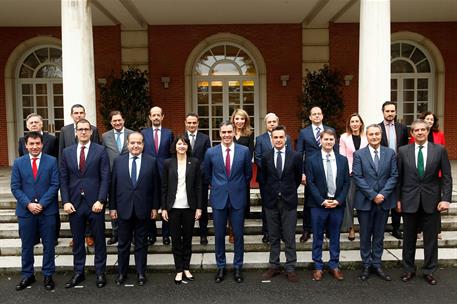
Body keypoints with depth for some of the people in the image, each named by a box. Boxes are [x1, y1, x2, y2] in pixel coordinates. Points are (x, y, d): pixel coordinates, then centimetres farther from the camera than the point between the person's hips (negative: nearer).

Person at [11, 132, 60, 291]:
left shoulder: (52, 161, -1)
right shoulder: (18, 162, 4)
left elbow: (55, 185, -5)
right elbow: (15, 187, 1)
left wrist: (42, 204, -13)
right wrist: (28, 204, -12)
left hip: (47, 210, -1)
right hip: (25, 211, 1)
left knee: (49, 245, 6)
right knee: (26, 245, 11)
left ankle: (48, 275, 19)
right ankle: (27, 275, 25)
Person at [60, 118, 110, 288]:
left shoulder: (100, 151, -2)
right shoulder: (67, 152, 8)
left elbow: (105, 178, -6)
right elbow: (63, 179, 6)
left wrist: (100, 200, -13)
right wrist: (66, 201, -3)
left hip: (95, 203, -2)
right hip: (74, 203, 3)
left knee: (99, 239, 7)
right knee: (77, 240, 12)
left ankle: (100, 272, 20)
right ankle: (78, 273, 26)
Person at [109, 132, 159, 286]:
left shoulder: (151, 161, 0)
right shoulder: (118, 161, 3)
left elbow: (155, 186, 1)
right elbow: (113, 186, 3)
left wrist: (155, 207, -1)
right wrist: (112, 207, 1)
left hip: (142, 209, -1)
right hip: (123, 208, 1)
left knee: (141, 243, 10)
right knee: (123, 243, 11)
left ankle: (141, 273, 22)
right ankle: (121, 273, 25)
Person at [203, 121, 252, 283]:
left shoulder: (244, 151, -3)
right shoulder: (211, 152, -1)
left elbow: (248, 173, 9)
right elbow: (207, 174, 13)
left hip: (237, 198, 0)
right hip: (218, 198, 1)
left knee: (238, 235, 7)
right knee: (219, 235, 9)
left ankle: (237, 267, 22)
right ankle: (221, 267, 24)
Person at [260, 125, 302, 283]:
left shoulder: (295, 156, -3)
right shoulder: (266, 157, 1)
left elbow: (298, 178, 8)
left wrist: (289, 191, 11)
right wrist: (270, 192, 9)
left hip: (289, 200, -1)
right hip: (271, 201, 2)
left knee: (289, 237, 4)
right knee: (273, 237, 11)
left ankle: (290, 268, 14)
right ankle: (274, 266, 22)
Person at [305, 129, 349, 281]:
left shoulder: (343, 160, 6)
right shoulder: (312, 160, -2)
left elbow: (346, 183, 5)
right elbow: (310, 183, -5)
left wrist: (339, 200, -7)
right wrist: (322, 201, -13)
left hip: (337, 204, 2)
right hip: (318, 205, -2)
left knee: (335, 237, 12)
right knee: (318, 238, 7)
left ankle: (334, 265, 24)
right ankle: (318, 267, 18)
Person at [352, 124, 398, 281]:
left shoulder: (390, 153, 4)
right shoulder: (359, 154, -3)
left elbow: (394, 176, 0)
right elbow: (357, 177, -8)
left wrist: (383, 194, -12)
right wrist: (372, 195, -14)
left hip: (384, 200, 2)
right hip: (365, 201, -2)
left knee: (379, 235, 11)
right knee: (365, 235, 8)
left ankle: (377, 264, 23)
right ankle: (366, 265, 21)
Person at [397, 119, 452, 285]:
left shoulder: (440, 150, -1)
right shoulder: (403, 151, 0)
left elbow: (446, 177, -1)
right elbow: (399, 177, 3)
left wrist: (446, 198, -9)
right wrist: (398, 199, 1)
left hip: (431, 201, 0)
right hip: (410, 201, 1)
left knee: (431, 238, 9)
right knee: (409, 238, 11)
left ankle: (429, 271, 24)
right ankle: (409, 269, 26)